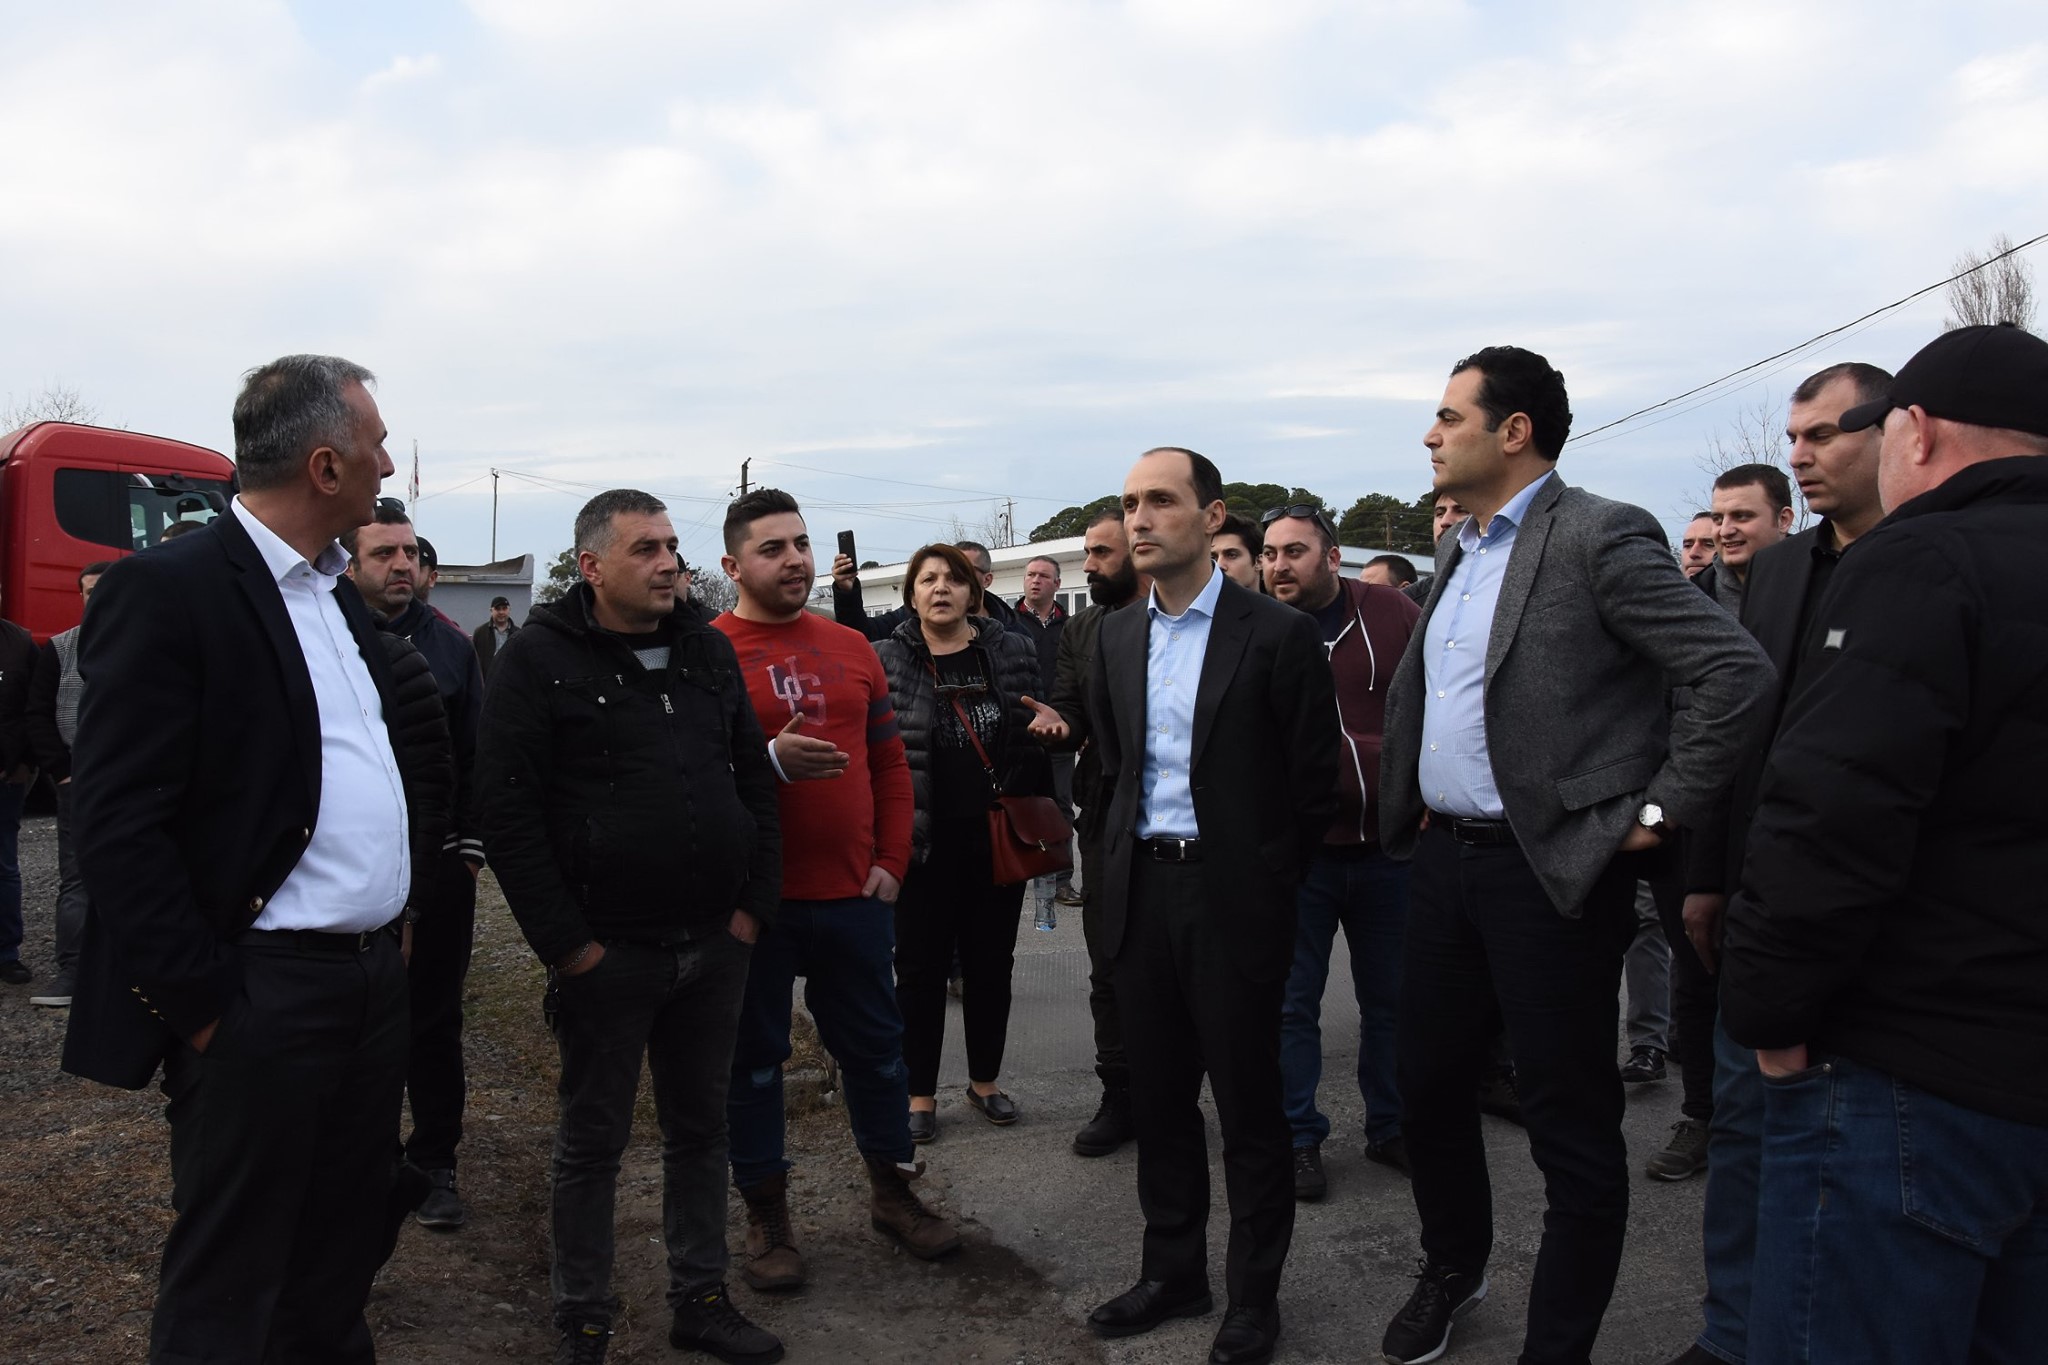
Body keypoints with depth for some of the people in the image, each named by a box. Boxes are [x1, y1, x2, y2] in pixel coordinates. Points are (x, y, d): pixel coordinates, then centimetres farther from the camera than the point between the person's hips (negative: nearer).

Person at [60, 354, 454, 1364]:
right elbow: (118, 823, -17)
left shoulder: (341, 596, 12)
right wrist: (200, 1004, -16)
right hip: (261, 992, -8)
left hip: (374, 975, 8)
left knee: (344, 1259, 20)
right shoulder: (166, 590, -13)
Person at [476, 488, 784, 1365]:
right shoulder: (539, 660, -8)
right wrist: (565, 944, -14)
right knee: (592, 1141, 9)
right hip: (606, 953, -5)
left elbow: (755, 781, 12)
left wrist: (754, 905, 4)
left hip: (715, 945, 5)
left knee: (701, 1127, 16)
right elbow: (507, 811, -12)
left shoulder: (708, 652, 8)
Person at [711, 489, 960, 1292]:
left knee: (874, 1044, 15)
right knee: (753, 1057, 10)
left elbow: (889, 763, 12)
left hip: (853, 894, 4)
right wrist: (769, 760, -23)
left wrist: (891, 861, 5)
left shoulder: (851, 649, 8)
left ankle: (893, 1191, 34)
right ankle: (766, 1218, 27)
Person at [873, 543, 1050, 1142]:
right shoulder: (886, 661, -2)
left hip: (998, 836, 2)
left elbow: (1036, 737, 7)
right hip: (925, 840, -2)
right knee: (920, 966, 8)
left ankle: (985, 1081, 31)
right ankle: (920, 1093, 22)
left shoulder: (1012, 652, 3)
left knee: (991, 961, 13)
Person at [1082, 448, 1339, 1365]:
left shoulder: (1278, 635, -9)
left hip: (1233, 898, -5)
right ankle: (1172, 1271, 32)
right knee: (1158, 1097, 15)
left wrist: (1264, 882, 0)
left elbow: (1312, 782, -5)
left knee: (1249, 1105, 7)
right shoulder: (1118, 638, 8)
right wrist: (1130, 851, 14)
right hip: (1141, 891, 5)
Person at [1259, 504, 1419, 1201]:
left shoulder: (1393, 614, 0)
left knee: (1390, 996, 15)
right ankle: (1299, 1139, 23)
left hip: (1388, 842, 2)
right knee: (1292, 1001, 7)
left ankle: (1391, 1127, 33)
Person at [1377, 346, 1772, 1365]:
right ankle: (1453, 1267, 42)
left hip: (1553, 870, -8)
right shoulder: (1457, 551, 14)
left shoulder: (1601, 539, -12)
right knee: (1427, 1084, 18)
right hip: (1443, 858, 8)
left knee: (1570, 1128, 5)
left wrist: (1656, 813, -15)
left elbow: (1738, 672, -18)